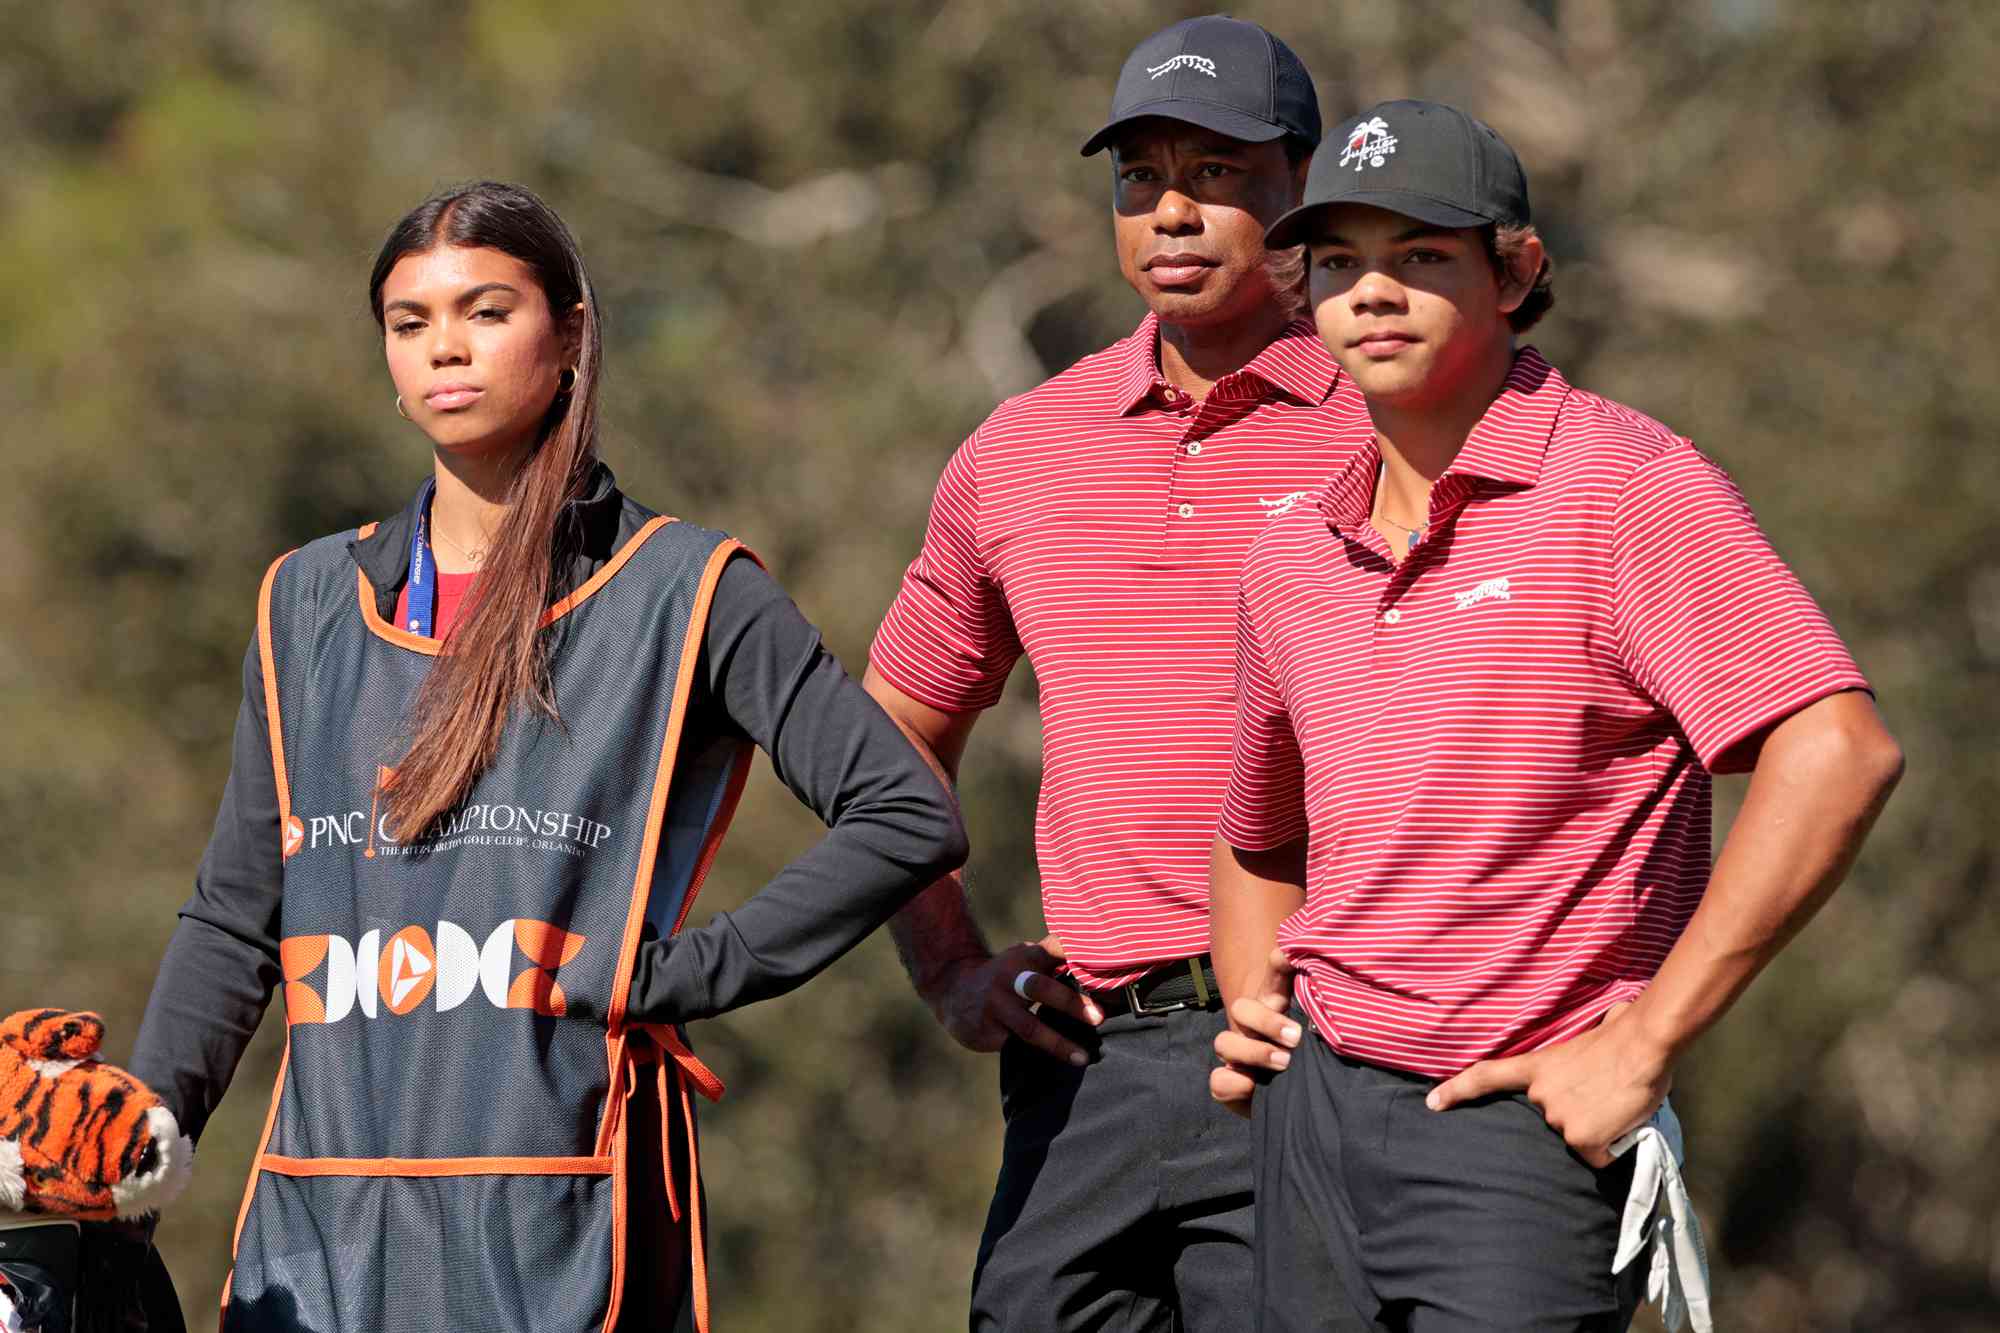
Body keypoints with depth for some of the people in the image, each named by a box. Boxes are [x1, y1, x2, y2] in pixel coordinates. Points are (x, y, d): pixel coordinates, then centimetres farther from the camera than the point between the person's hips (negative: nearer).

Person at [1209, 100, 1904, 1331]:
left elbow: (1838, 754, -20)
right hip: (1315, 1115, 6)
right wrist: (1255, 1003, 9)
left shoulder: (1629, 491, -9)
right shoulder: (1293, 559, 12)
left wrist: (1643, 1046, -18)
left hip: (1520, 1130, -6)